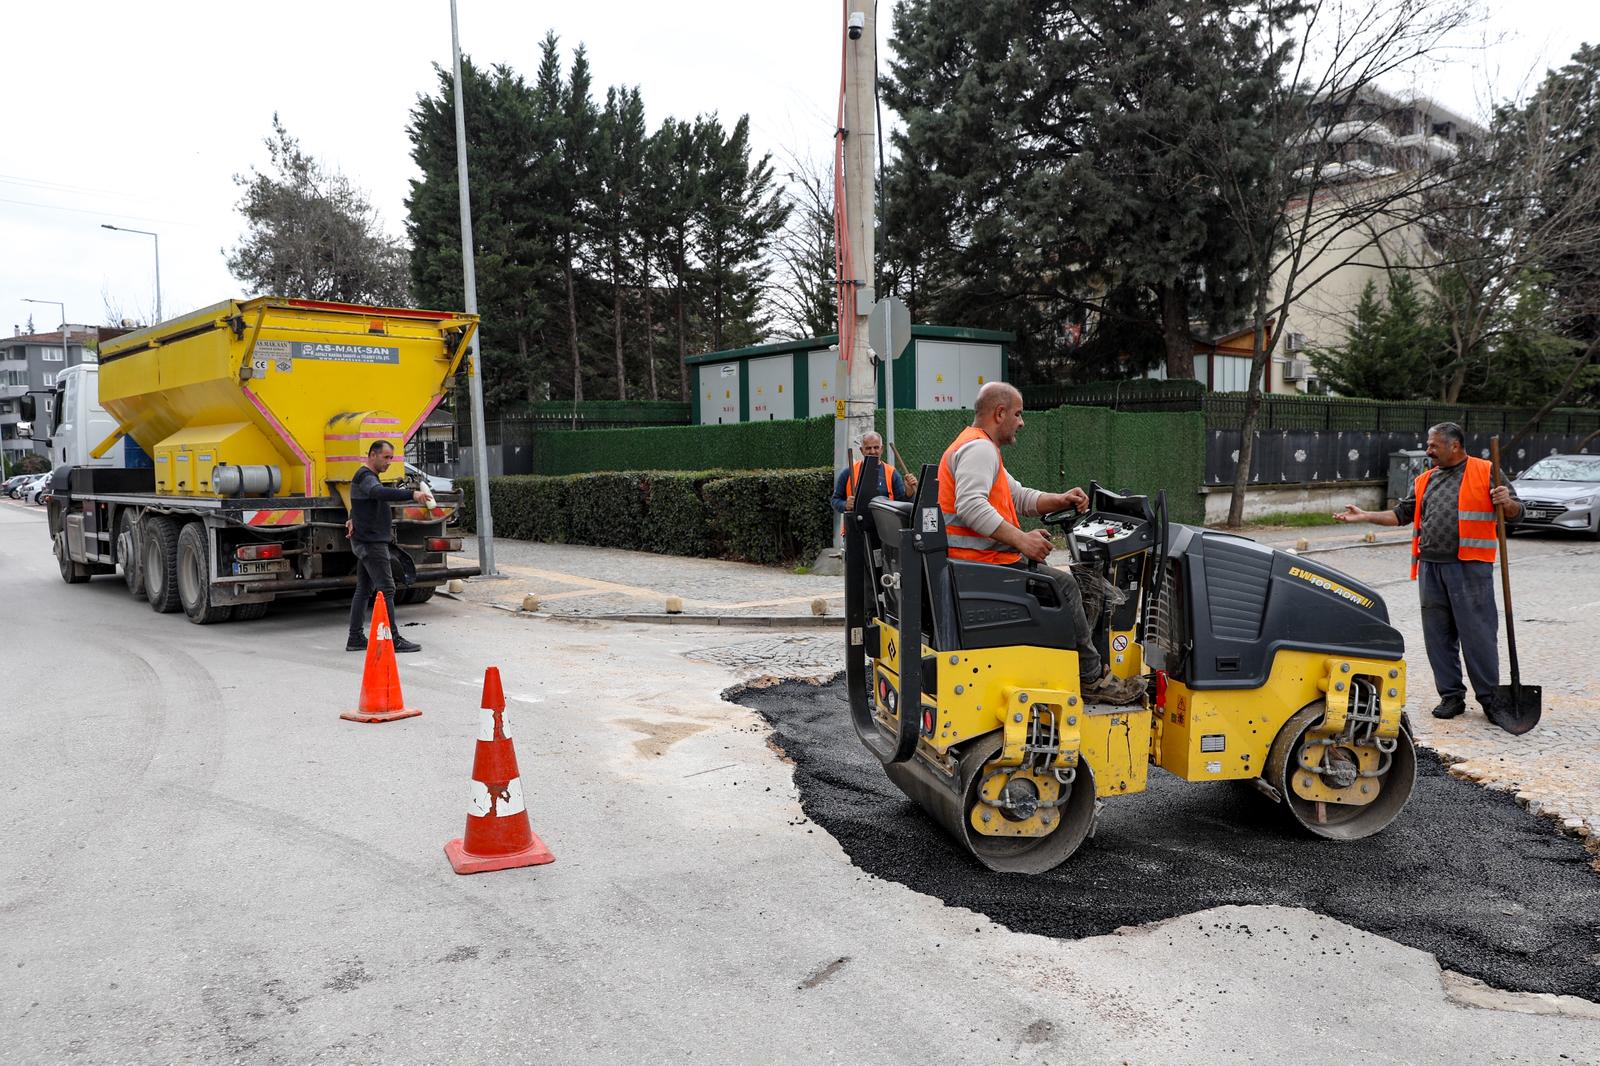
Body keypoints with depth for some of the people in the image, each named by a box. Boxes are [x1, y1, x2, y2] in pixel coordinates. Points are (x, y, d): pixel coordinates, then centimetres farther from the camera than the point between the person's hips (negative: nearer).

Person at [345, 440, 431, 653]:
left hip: (367, 542, 11)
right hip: (371, 542, -11)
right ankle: (394, 640, -12)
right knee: (386, 589, -11)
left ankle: (355, 638, 15)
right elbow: (380, 493, -38)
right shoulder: (365, 477, -16)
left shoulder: (368, 476, 19)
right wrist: (411, 494, -48)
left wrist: (354, 519, 27)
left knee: (363, 590, 11)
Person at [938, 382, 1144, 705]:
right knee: (1063, 585, -15)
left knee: (1062, 580, 16)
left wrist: (1060, 500, 9)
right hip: (983, 564, -12)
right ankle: (1091, 677, -5)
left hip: (981, 561, 12)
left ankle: (1091, 669, 14)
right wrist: (1020, 539, -29)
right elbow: (970, 505, -29)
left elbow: (1019, 497, 26)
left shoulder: (981, 448, 24)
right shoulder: (979, 448, -13)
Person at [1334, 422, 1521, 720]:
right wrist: (1365, 516, 12)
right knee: (1438, 634, 8)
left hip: (1470, 568, -5)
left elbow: (1515, 510, 2)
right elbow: (1402, 514, 21)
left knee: (1478, 633, -3)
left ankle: (1490, 698, 9)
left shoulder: (1486, 472, 1)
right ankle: (1451, 695, 18)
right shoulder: (1425, 480, 17)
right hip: (1430, 566, 6)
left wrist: (1507, 503, -20)